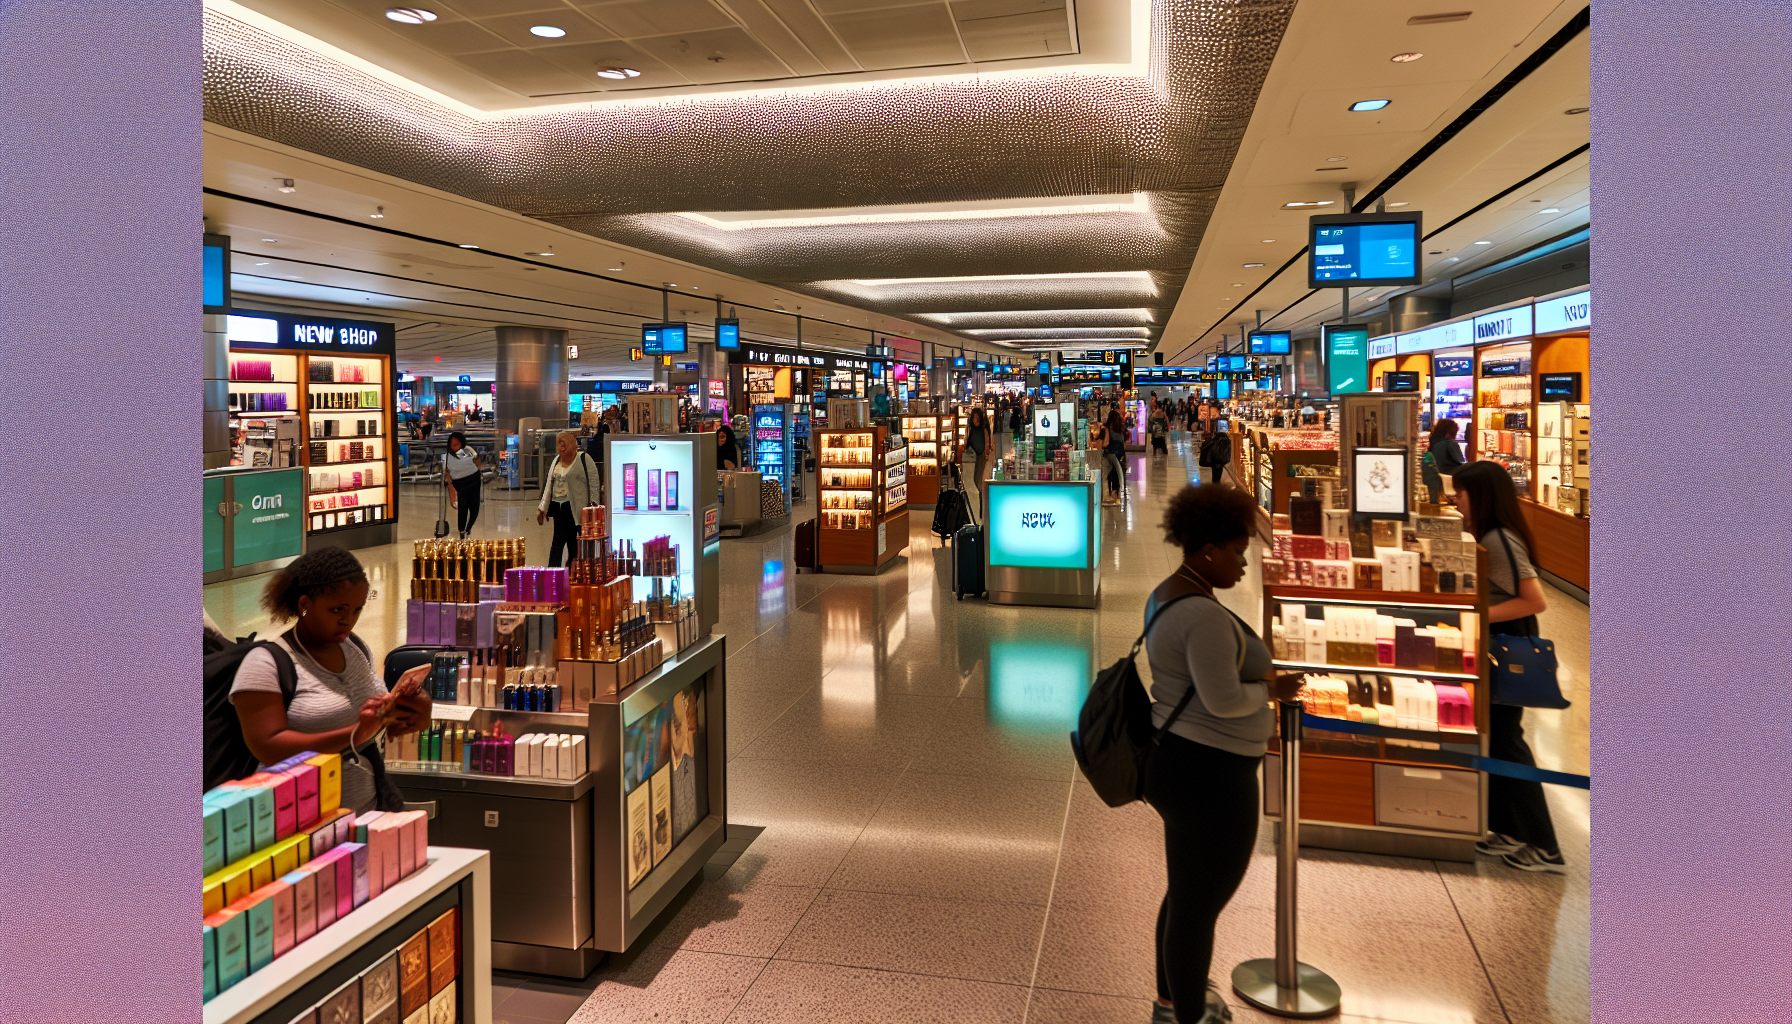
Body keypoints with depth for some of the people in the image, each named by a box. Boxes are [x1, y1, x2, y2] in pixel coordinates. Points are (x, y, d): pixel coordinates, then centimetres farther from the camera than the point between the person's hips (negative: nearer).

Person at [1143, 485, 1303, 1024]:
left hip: (1176, 763, 11)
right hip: (1207, 781, -11)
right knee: (1200, 907, 9)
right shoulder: (1205, 614, -25)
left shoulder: (1171, 595, 8)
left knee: (1187, 893, 27)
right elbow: (1224, 699, -28)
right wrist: (1272, 689, -10)